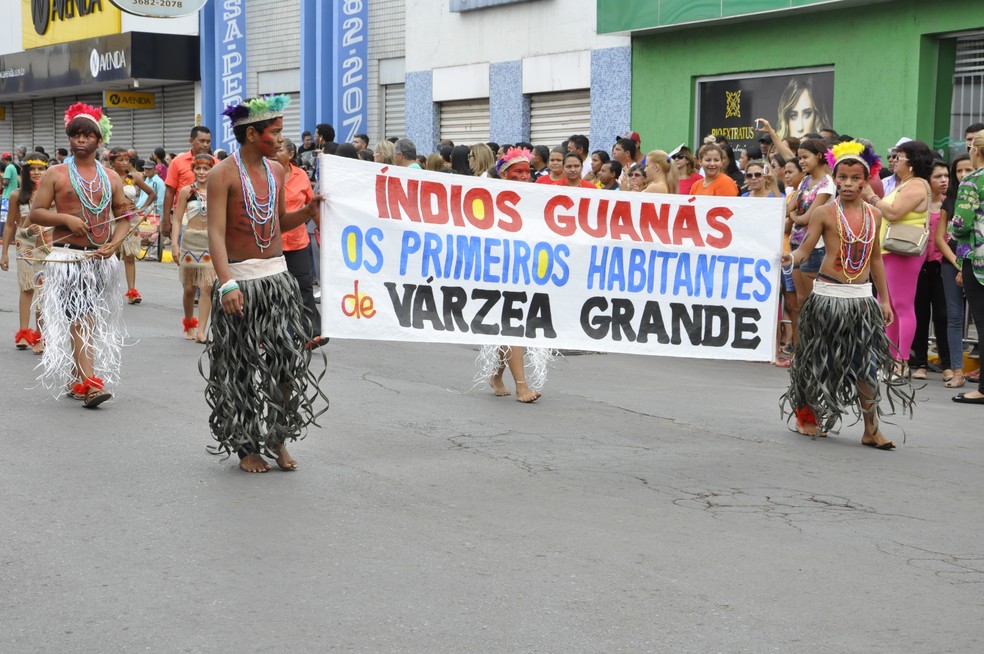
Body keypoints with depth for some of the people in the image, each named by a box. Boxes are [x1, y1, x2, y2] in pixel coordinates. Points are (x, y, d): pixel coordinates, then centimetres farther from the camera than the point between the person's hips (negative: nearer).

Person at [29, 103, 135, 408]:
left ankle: (75, 380, 24)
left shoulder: (111, 178, 11)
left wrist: (115, 243, -5)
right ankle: (89, 385, -18)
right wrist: (65, 218, -15)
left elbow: (123, 218, 13)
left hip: (101, 259, 4)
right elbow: (36, 213, 1)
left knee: (92, 321, 9)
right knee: (80, 320, -12)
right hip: (67, 258, -4)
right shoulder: (56, 174, 2)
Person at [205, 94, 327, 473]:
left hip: (278, 275, 6)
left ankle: (278, 438, 17)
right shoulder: (223, 175, -10)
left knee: (289, 360, 1)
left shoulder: (276, 171, 10)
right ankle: (245, 446, 16)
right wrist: (227, 284, -29)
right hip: (240, 279, -5)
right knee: (240, 368, 4)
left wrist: (309, 211, 1)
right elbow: (216, 233, -18)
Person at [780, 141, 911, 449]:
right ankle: (806, 416, 24)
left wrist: (884, 299, 16)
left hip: (862, 298, 3)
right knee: (819, 360, 5)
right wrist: (790, 258, -32)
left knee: (867, 362, -1)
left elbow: (875, 258, 16)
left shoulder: (873, 215, 8)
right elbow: (806, 248, -9)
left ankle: (871, 429, 4)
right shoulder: (826, 212, -4)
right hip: (828, 296, -3)